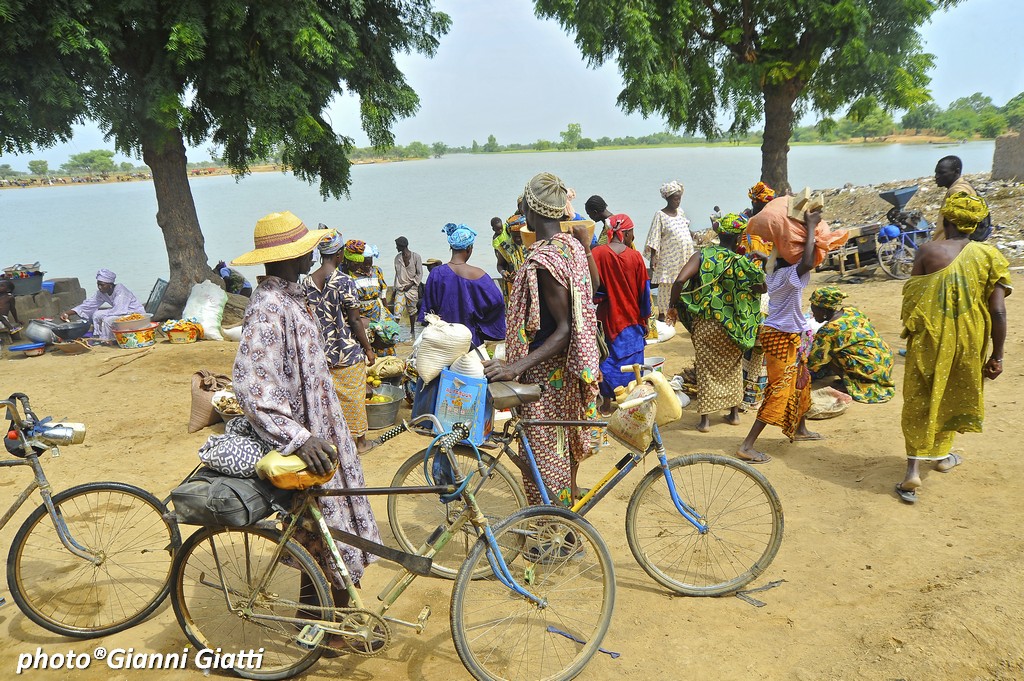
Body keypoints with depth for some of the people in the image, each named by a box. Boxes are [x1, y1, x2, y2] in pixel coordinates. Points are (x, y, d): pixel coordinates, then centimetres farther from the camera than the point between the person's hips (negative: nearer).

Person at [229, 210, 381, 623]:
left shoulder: (289, 296, 8)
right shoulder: (269, 309, -24)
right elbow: (251, 388, -31)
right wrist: (297, 438, -36)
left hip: (318, 430, 10)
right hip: (306, 438, -10)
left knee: (320, 531, 20)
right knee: (330, 530, 3)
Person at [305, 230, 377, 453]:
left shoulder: (307, 282, -1)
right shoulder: (345, 281, -17)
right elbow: (354, 320, -16)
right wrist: (368, 349, -6)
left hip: (321, 352, 5)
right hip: (348, 351, -5)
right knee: (353, 396, 9)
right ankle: (360, 440, 22)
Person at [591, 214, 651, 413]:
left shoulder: (597, 253, -11)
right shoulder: (635, 257, -10)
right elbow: (644, 291, -3)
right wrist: (644, 318, 7)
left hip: (607, 317, 0)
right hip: (631, 318, 0)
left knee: (607, 359, 12)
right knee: (631, 360, 12)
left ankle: (606, 402, 17)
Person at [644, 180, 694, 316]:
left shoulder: (680, 211, 9)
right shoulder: (660, 215, -10)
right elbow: (654, 239, -12)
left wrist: (691, 253, 18)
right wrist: (652, 258, -17)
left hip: (683, 256, 6)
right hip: (668, 258, -6)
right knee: (665, 285, -2)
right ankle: (662, 313, 8)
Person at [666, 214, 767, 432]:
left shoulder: (702, 256, -7)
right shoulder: (741, 263, -6)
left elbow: (679, 281, -19)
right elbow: (762, 287, 0)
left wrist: (674, 307, -5)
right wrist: (755, 263, 11)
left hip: (704, 323, -1)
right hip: (731, 326, 1)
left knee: (707, 369, 9)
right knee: (733, 367, 20)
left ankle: (705, 419, 9)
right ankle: (734, 412, 28)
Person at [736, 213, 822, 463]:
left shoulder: (773, 273, 4)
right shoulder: (789, 274, -21)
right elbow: (808, 262, -42)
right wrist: (811, 227, -29)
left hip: (789, 335, 9)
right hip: (783, 337, -9)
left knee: (801, 380, 25)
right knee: (780, 390, -7)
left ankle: (800, 429, 45)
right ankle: (747, 446, -9)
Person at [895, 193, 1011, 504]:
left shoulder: (928, 251, -9)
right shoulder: (988, 256, -5)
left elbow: (911, 297, -6)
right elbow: (998, 312, -8)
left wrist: (909, 325, 14)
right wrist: (997, 355, 0)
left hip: (928, 339, -2)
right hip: (968, 344, 2)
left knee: (920, 401, 6)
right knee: (952, 398, 22)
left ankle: (913, 469, -3)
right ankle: (942, 454, 39)